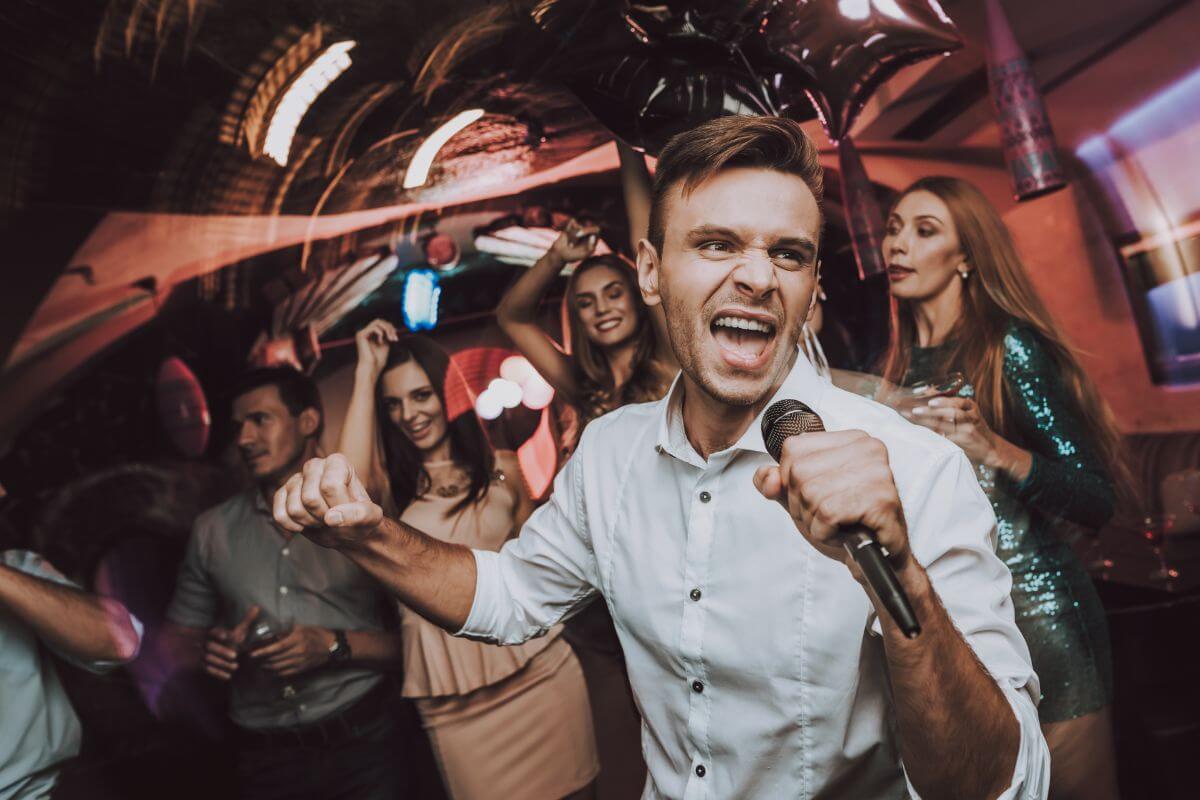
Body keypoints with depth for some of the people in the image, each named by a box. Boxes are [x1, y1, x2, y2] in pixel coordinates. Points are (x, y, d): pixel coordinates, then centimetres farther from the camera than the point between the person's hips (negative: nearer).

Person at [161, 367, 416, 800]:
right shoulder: (212, 530, 6)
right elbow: (179, 641, 14)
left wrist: (336, 646, -21)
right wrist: (208, 649, -7)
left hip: (362, 742, -3)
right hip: (262, 756, 4)